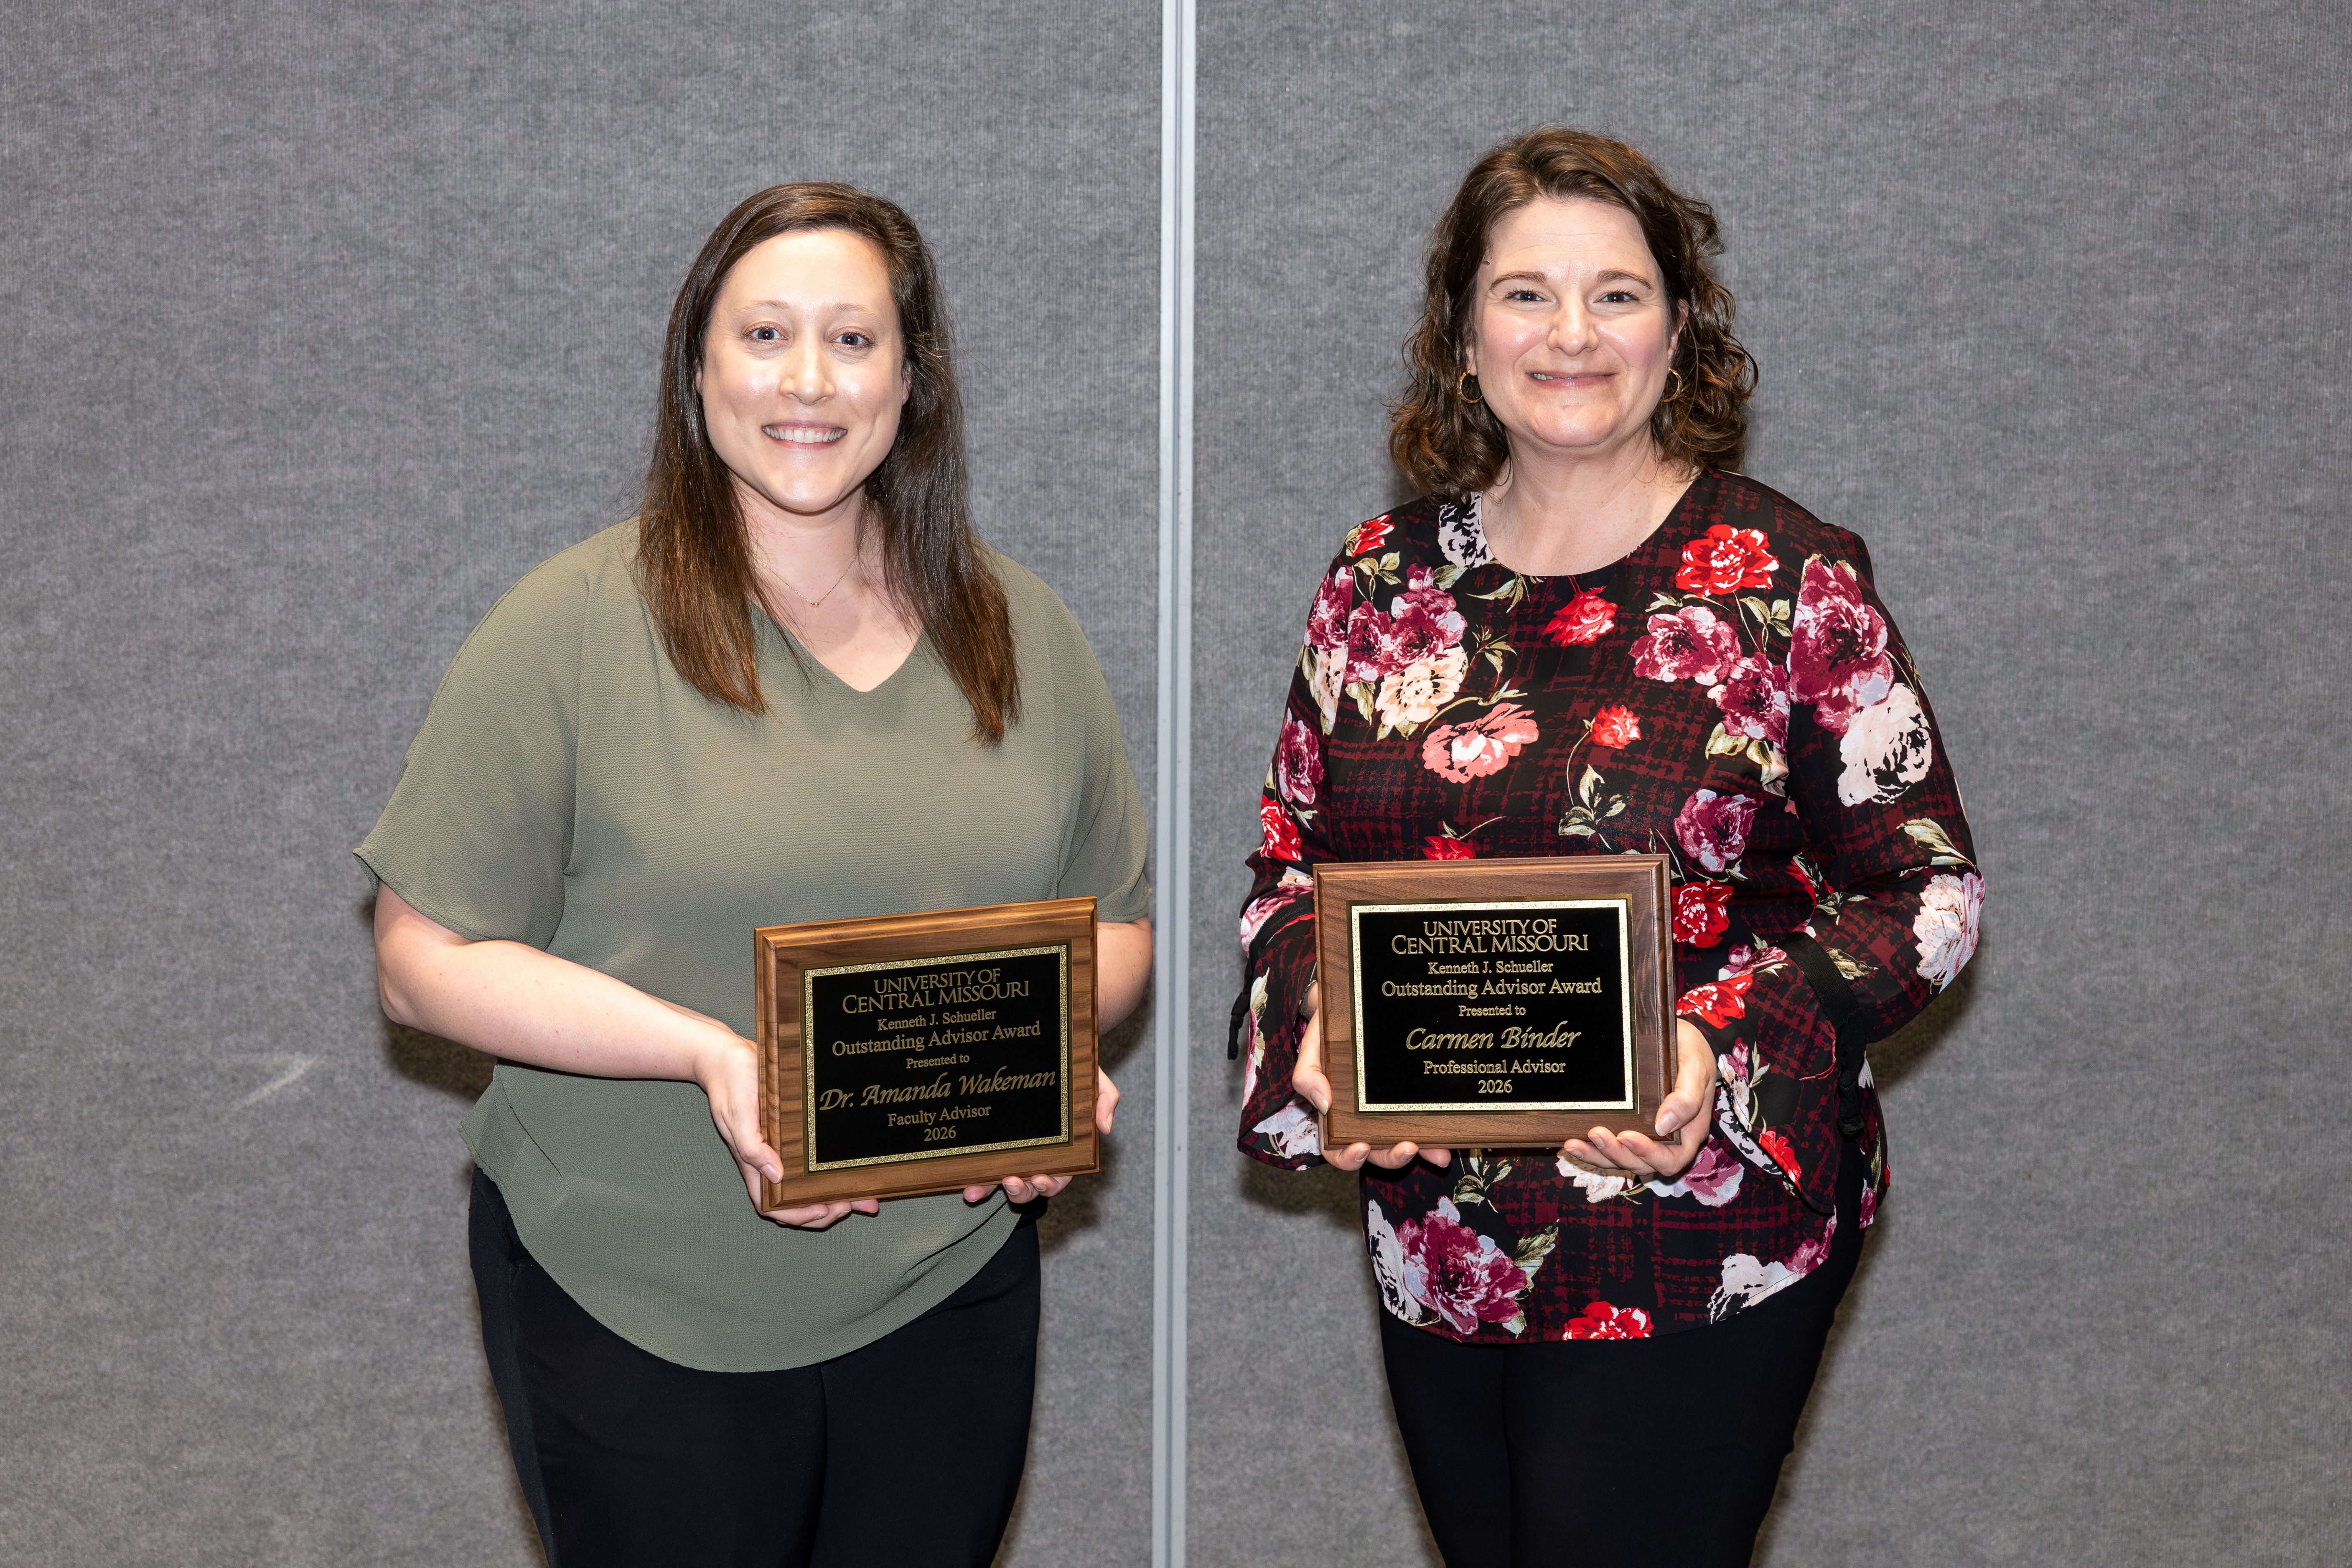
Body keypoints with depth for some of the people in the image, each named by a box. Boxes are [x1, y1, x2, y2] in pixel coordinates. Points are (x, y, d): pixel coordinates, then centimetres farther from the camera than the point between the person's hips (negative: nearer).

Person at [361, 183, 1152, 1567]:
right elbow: (428, 960, -10)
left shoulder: (1021, 634, 6)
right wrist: (707, 1053, -22)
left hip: (952, 1295, 4)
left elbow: (1118, 923, 13)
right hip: (640, 1317, -4)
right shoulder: (576, 629, -9)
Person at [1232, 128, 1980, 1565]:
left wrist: (1728, 1043, -21)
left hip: (1696, 1258, -4)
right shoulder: (1383, 581, 4)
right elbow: (1292, 858, 11)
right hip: (1437, 1250, 4)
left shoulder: (1789, 580, -7)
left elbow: (1928, 890, -7)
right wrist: (1316, 1019, -10)